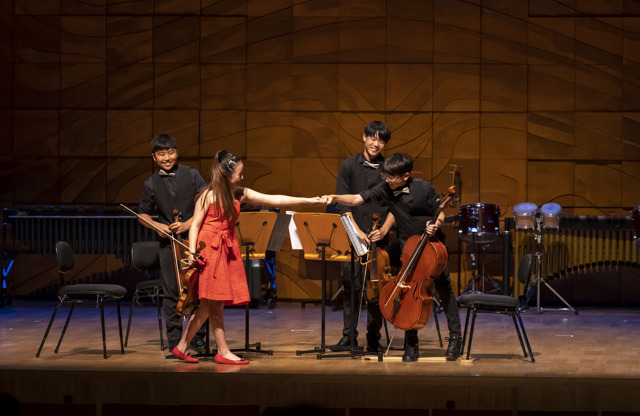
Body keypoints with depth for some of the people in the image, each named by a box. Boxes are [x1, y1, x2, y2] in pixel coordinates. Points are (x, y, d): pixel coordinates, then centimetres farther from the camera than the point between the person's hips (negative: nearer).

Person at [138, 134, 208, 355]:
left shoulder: (192, 175, 2)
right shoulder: (151, 184, 6)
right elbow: (143, 214, 15)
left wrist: (189, 223, -11)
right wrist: (157, 226, -4)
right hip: (169, 243, 1)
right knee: (172, 292, 0)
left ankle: (198, 337, 10)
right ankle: (174, 339, 9)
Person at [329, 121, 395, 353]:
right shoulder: (349, 166, 4)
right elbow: (342, 203, 0)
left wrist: (384, 229, -10)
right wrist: (357, 230, -10)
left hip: (380, 238, 0)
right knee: (351, 286, -2)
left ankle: (374, 338, 8)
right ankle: (349, 336, 4)